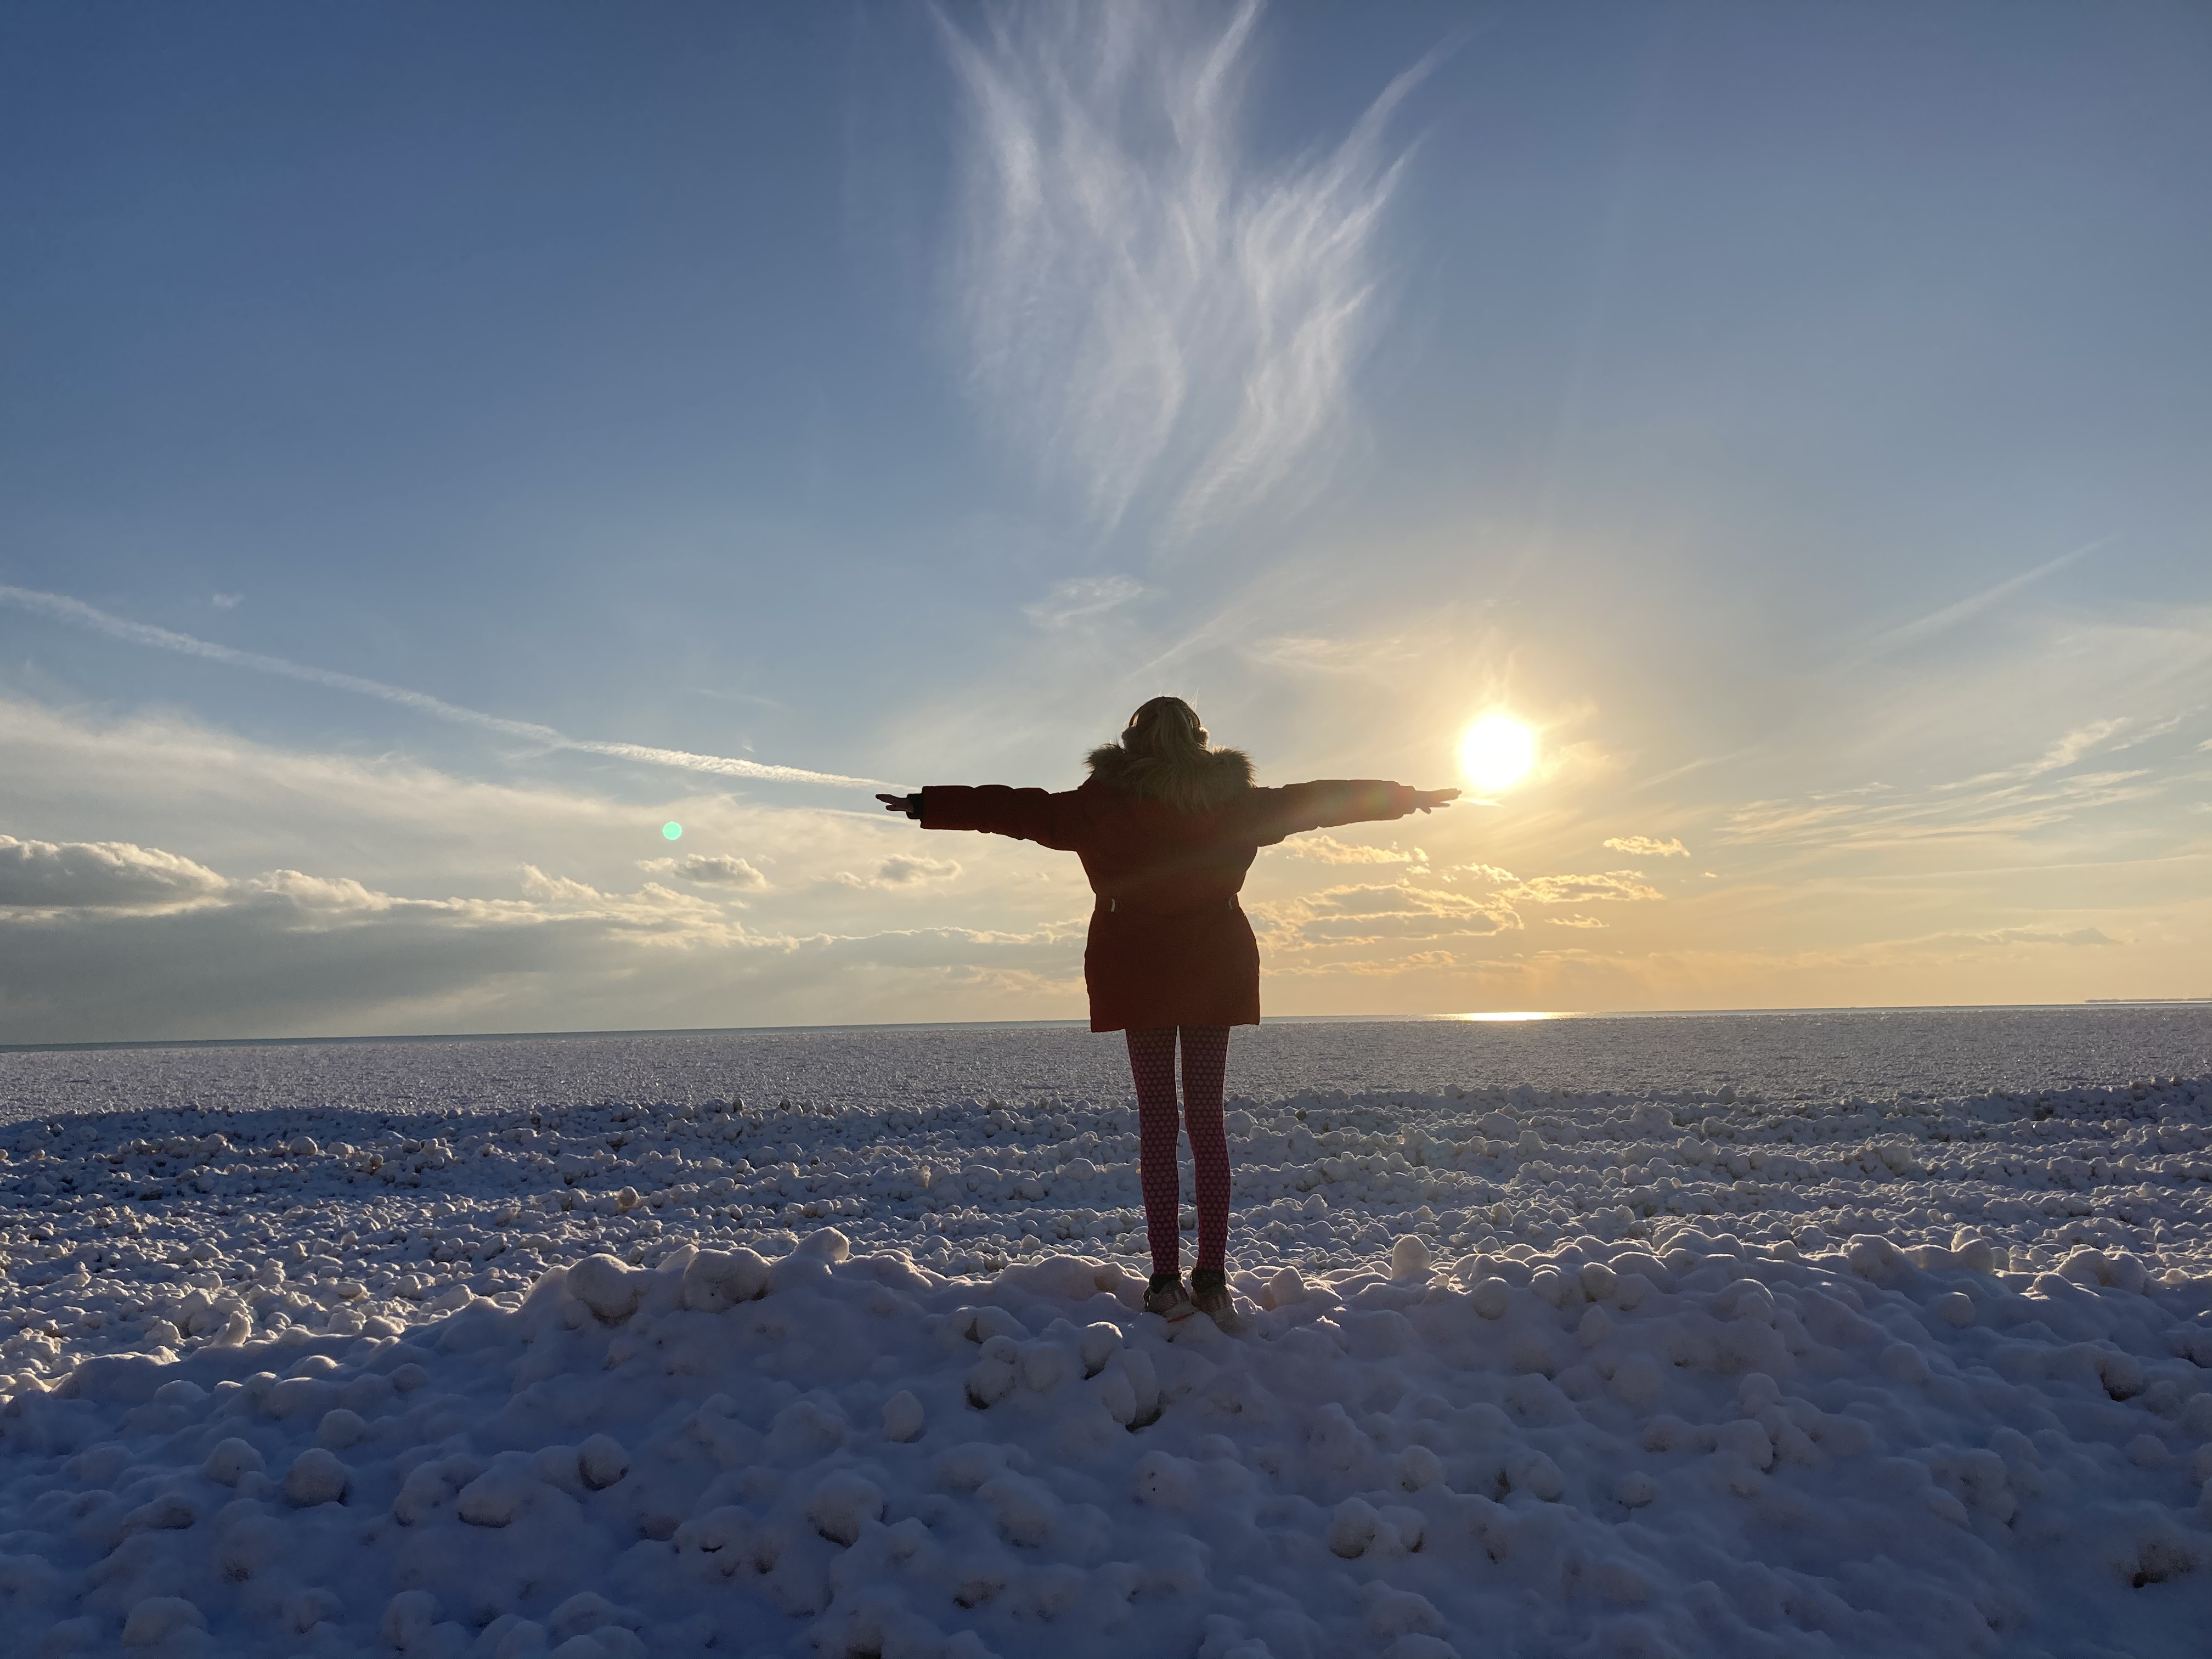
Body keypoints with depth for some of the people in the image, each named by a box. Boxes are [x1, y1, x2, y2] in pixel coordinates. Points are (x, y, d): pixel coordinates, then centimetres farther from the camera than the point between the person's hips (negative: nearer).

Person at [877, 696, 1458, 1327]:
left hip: (1138, 976, -1)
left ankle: (1166, 1280, -1)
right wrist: (1409, 797, 19)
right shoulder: (1232, 799, 2)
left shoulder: (1104, 801, -3)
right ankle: (1213, 1280, 2)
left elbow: (1021, 808, -2)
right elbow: (1320, 799, 8)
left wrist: (926, 805, 6)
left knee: (1156, 1122, 3)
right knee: (1207, 1121, 5)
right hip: (1213, 974, 1)